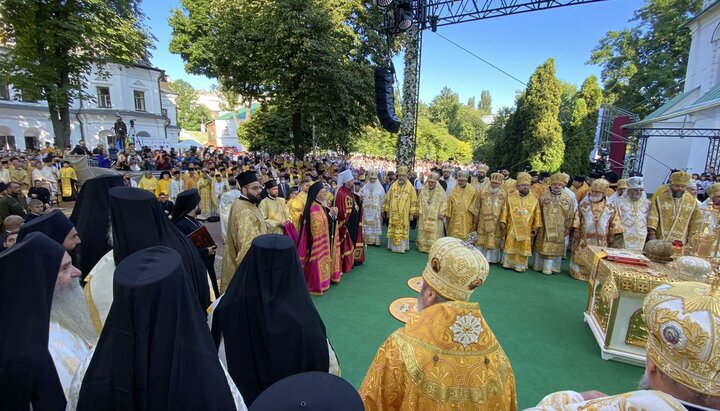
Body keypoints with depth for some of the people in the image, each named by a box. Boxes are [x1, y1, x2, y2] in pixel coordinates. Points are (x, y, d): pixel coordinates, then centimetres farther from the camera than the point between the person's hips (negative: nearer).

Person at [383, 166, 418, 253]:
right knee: (393, 230, 7)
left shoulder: (410, 187, -2)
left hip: (404, 215, -2)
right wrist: (387, 211, 6)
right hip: (393, 214, 2)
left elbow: (413, 201, -2)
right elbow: (388, 199, 8)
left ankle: (402, 247, 10)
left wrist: (412, 214, -5)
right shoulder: (393, 186, 4)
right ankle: (393, 246, 18)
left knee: (403, 231, 2)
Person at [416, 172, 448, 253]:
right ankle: (423, 247, 17)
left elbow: (444, 204, -3)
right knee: (423, 233, 7)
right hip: (424, 217, 3)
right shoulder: (423, 191, 5)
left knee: (434, 234, -2)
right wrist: (419, 212, 6)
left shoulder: (441, 192, -4)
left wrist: (441, 214, -9)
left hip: (435, 218, -3)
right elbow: (419, 202, 12)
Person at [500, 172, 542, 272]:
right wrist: (503, 223, -4)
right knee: (510, 246, 7)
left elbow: (537, 214, 3)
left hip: (526, 229, 1)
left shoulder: (534, 199, 0)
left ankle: (520, 266, 17)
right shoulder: (510, 197, -1)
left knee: (523, 248, 6)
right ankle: (508, 263, 21)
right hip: (512, 228, 0)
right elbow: (505, 211, 0)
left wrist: (535, 227, 0)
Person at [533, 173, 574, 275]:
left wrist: (568, 228, 4)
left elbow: (570, 215, 5)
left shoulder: (567, 198, 1)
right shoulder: (544, 195, -3)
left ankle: (551, 267, 16)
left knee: (555, 248, 7)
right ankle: (539, 266, 16)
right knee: (542, 247, 5)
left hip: (559, 230, 1)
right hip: (544, 228, -1)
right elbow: (538, 212, -1)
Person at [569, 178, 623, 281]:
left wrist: (612, 236, 1)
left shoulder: (611, 207, 1)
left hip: (601, 240, 1)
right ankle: (579, 272, 20)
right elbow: (577, 219, 1)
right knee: (581, 257, 7)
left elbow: (614, 224, 4)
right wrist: (576, 231, -5)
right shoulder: (583, 205, -1)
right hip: (584, 238, 0)